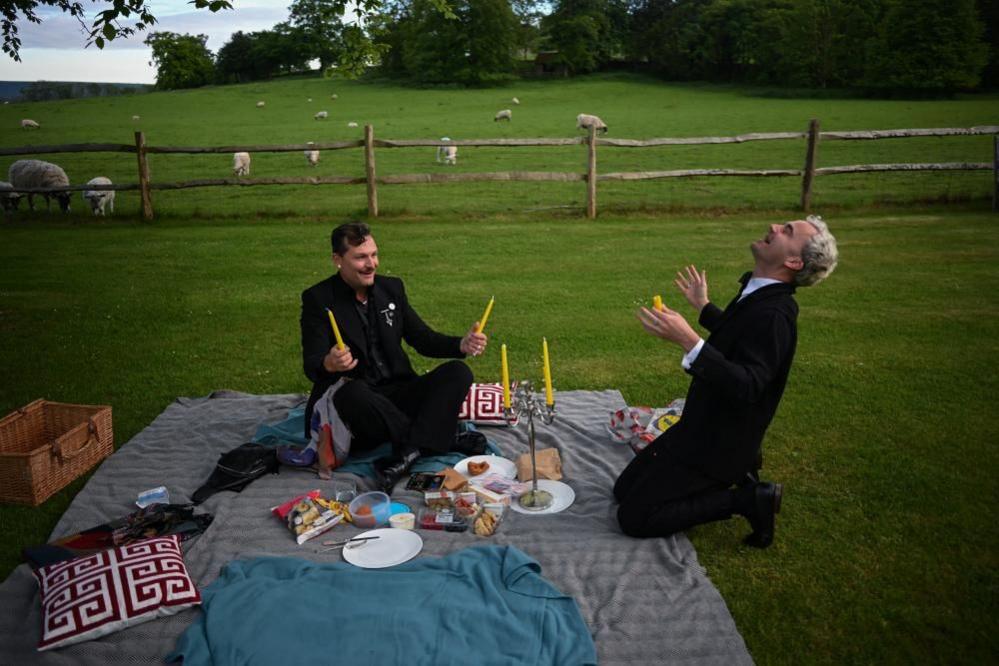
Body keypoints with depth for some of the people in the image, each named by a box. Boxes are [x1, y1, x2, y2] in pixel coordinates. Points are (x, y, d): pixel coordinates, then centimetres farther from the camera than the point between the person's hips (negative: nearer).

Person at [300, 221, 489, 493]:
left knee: (457, 372, -16)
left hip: (396, 393, 5)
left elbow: (423, 339, 11)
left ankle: (408, 453, -33)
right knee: (353, 391, -39)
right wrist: (329, 364, -38)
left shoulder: (391, 288, 10)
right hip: (349, 398, -4)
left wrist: (462, 344, -10)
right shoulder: (317, 299, -4)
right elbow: (311, 366, -12)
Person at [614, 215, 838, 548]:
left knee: (633, 518, -10)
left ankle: (749, 499, -2)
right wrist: (703, 307, 30)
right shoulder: (758, 293, 4)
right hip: (704, 429, 9)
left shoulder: (772, 314, -26)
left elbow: (747, 387, -37)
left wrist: (689, 341, -44)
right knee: (624, 490, 15)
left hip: (718, 444, -9)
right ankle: (737, 476, 14)